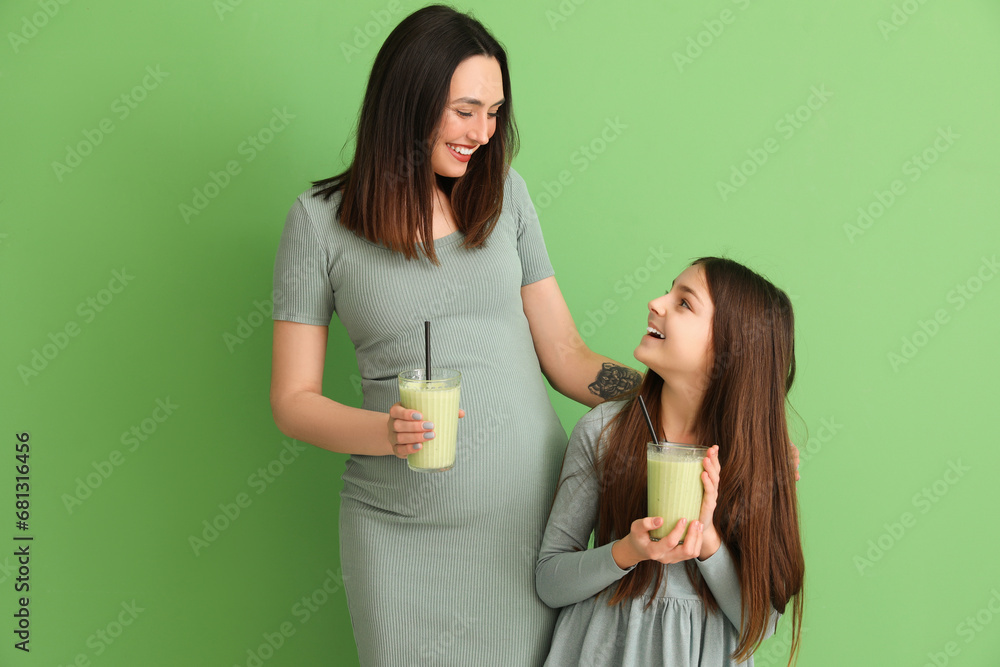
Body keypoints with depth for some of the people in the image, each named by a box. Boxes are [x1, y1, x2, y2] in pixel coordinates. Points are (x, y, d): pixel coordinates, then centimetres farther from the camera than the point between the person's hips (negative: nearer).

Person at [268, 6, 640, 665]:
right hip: (405, 530, -2)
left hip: (533, 506, 2)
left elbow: (565, 354, 4)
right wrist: (383, 432, -21)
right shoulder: (321, 221, -3)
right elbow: (293, 400, -1)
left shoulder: (504, 192, 5)